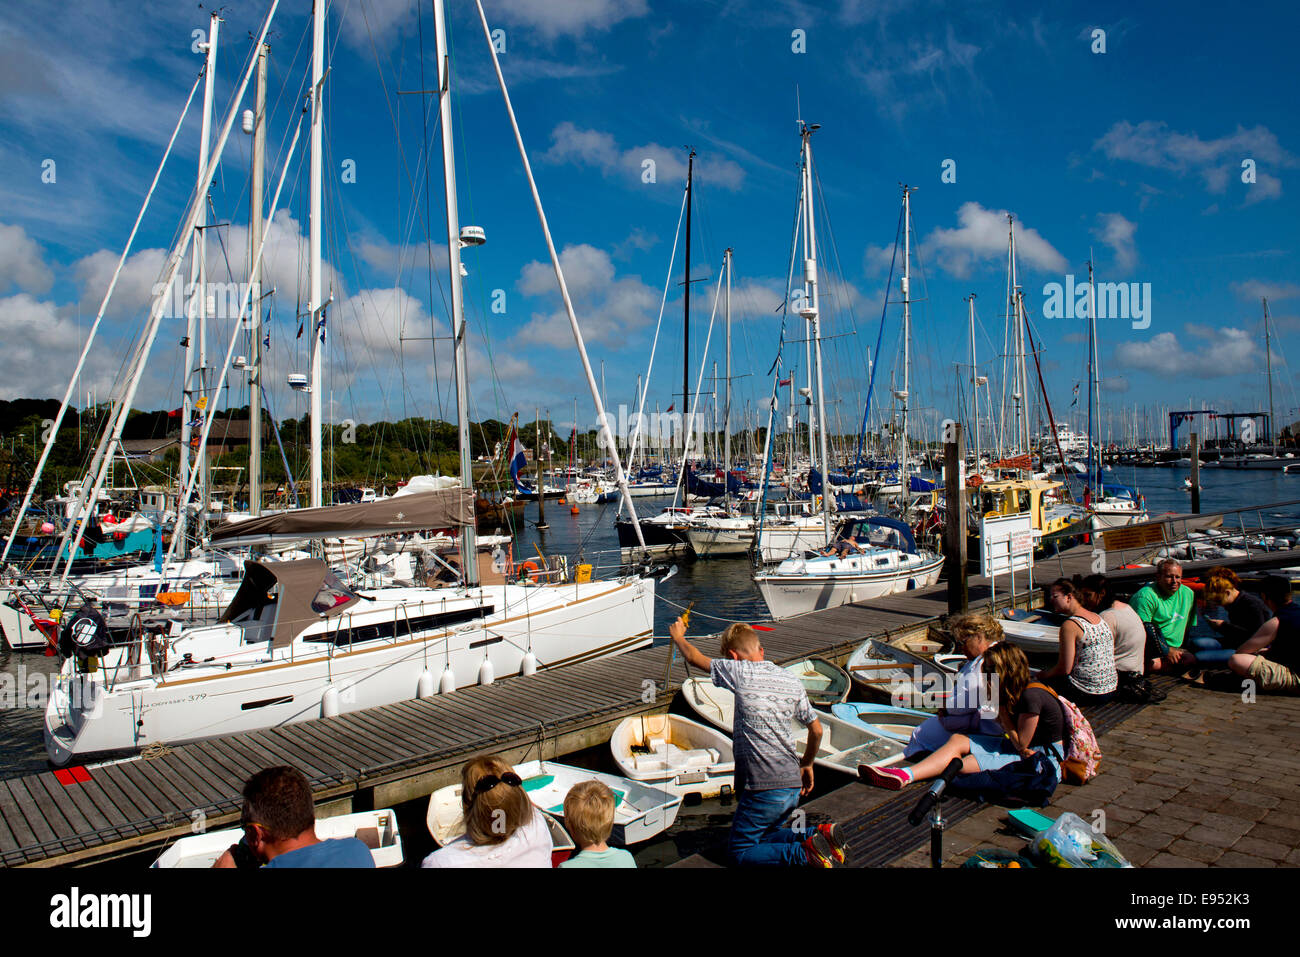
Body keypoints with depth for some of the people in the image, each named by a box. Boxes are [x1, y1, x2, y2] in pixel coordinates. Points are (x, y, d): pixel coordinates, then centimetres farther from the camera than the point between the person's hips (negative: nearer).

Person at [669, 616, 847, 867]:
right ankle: (820, 835, 2)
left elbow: (695, 658, 5)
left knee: (739, 852, 7)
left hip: (764, 789, -7)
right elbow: (817, 730, 17)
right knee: (762, 838, 25)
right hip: (793, 785, 7)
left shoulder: (741, 673, -9)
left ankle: (805, 853, -13)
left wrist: (677, 635, 25)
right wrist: (806, 764, 33)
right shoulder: (793, 681, 9)